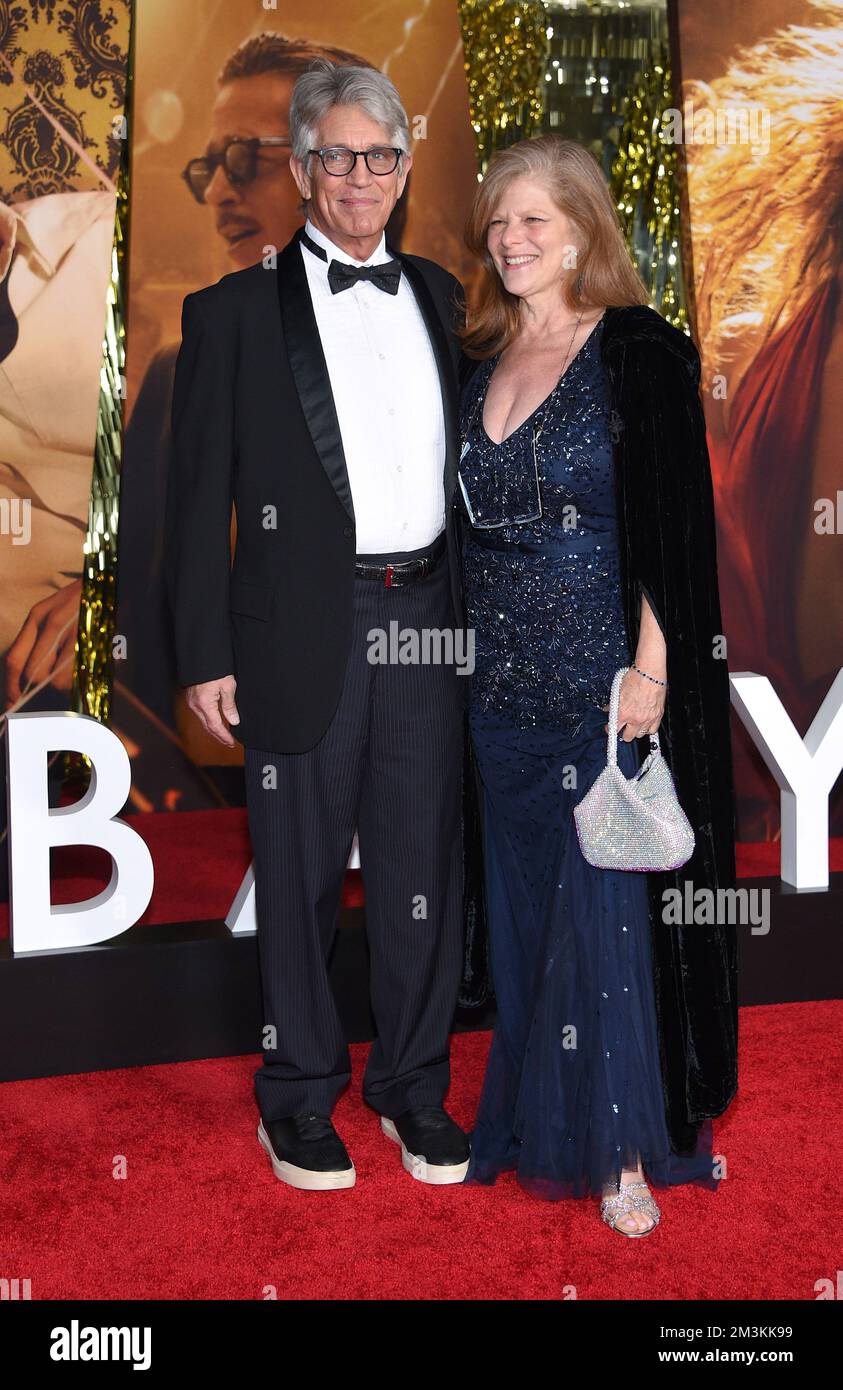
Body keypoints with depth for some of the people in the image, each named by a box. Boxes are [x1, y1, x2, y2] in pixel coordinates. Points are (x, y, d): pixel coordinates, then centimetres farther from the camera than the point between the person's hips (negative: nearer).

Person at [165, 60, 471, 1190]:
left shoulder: (441, 299, 13)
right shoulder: (237, 312, 1)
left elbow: (470, 461, 15)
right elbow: (198, 498, -1)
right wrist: (205, 658, -6)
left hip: (427, 621, 4)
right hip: (303, 631, -3)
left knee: (424, 866, 10)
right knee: (301, 876, 8)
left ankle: (413, 1086, 28)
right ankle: (300, 1096, 26)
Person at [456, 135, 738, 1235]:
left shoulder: (640, 352, -6)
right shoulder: (481, 361, 12)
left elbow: (673, 520, -11)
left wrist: (650, 669, -16)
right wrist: (478, 646, 8)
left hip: (603, 680, -6)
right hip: (503, 681, 6)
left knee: (605, 906, -1)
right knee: (522, 906, 13)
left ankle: (626, 1148, 16)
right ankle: (540, 1122, 30)